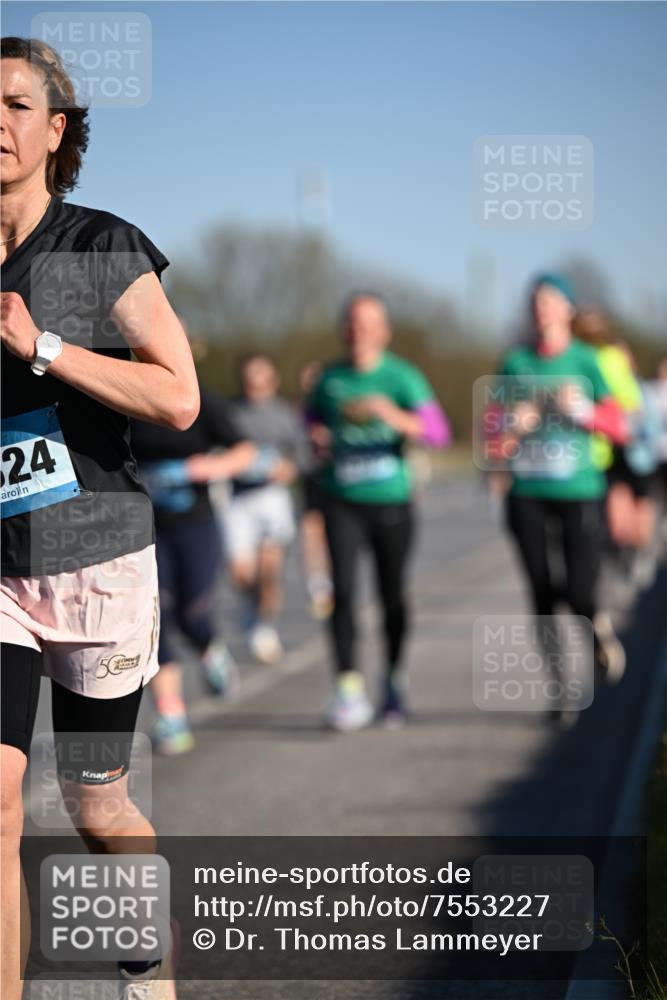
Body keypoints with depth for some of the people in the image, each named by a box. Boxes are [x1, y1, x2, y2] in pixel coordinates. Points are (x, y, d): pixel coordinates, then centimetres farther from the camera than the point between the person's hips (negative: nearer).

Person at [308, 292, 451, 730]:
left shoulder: (402, 376, -4)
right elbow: (312, 420, 26)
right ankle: (349, 688, -17)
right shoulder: (330, 378, 7)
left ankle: (395, 678, 31)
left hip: (392, 501, -1)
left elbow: (438, 432, -14)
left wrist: (394, 416, -30)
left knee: (393, 595, 9)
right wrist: (316, 437, 2)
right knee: (344, 590, -14)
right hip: (343, 501, 1)